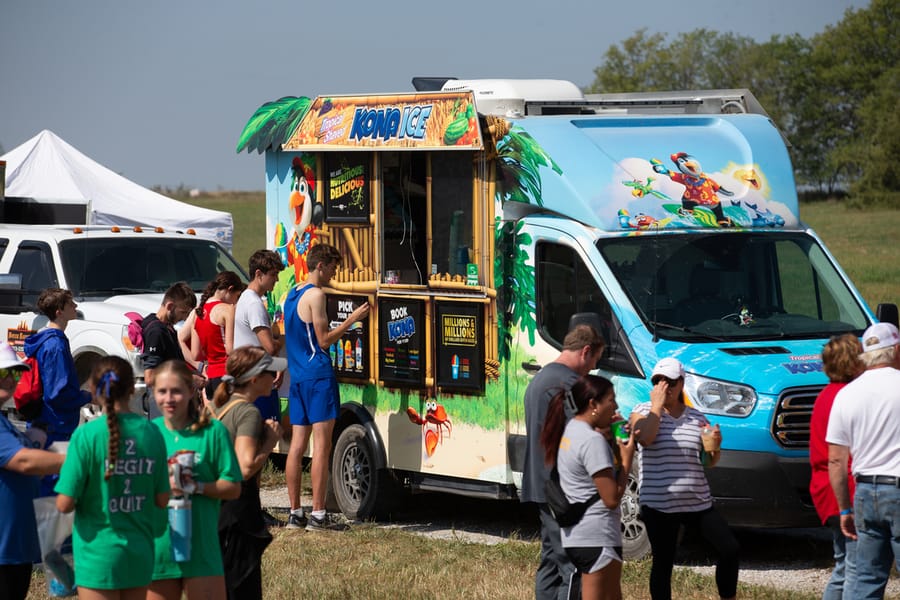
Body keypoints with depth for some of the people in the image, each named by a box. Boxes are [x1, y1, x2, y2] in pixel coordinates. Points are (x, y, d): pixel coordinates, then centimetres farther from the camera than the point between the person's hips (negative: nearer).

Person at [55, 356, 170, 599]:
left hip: (99, 552, -4)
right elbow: (162, 499, 4)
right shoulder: (151, 433, -1)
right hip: (140, 552, 4)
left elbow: (65, 503, -14)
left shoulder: (87, 435, -14)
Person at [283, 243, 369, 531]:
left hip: (297, 377, 9)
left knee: (297, 445, 8)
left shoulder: (292, 295, 16)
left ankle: (295, 513, 8)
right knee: (322, 445, -7)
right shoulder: (315, 295, -11)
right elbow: (324, 340, -12)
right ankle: (318, 515, -10)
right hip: (318, 376, -9)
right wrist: (352, 319, -7)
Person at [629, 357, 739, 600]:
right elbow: (645, 437, -21)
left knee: (730, 550, -4)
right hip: (658, 504, -3)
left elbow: (710, 462, 14)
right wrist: (657, 405, -12)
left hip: (699, 502, 4)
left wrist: (715, 445, -7)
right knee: (663, 563, 0)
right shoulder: (644, 411, 1)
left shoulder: (697, 417, 11)